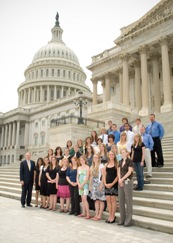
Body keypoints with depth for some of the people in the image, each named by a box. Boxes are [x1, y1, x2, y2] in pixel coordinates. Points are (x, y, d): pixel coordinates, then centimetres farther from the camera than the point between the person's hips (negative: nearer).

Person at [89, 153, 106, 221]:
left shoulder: (101, 166, -4)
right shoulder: (92, 167, 15)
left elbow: (103, 176, -10)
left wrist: (101, 185, -16)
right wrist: (90, 185, 11)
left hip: (99, 183, -6)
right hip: (94, 184, 6)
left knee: (101, 200, -3)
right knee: (96, 200, 9)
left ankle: (99, 215, 1)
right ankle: (96, 215, 13)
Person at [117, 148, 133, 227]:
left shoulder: (130, 161, -5)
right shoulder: (120, 162, 14)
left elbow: (129, 172, -12)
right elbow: (119, 171, 9)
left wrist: (122, 179, -13)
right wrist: (120, 179, -7)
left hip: (128, 181, -6)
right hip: (121, 182, 7)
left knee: (128, 200, -2)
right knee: (121, 200, 9)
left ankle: (128, 220, 6)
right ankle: (122, 219, 19)